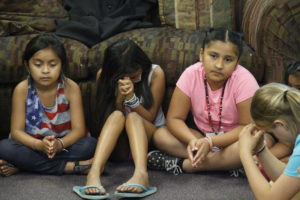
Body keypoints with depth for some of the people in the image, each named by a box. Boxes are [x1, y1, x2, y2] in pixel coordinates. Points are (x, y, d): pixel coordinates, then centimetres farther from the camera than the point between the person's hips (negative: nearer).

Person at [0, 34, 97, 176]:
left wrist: (59, 144, -35)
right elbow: (16, 131, -13)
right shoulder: (22, 90, -10)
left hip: (63, 145, 1)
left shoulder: (70, 88, -10)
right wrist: (40, 145, -34)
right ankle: (69, 167, -26)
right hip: (33, 145, 0)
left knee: (90, 144, -28)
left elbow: (79, 129, -13)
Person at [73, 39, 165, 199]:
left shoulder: (155, 73, -12)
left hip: (149, 137, -1)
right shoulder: (104, 75, -7)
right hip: (118, 145, 1)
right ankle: (94, 172, -53)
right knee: (116, 115, -31)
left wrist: (131, 98, -28)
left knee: (133, 117, -32)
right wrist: (120, 97, -27)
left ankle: (141, 174, -59)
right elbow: (107, 118, -7)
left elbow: (149, 118, -9)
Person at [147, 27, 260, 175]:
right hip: (201, 134, 3)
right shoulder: (191, 75, -16)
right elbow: (174, 118, -12)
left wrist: (210, 142, -32)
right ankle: (226, 163, -22)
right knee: (160, 135, -17)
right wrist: (192, 140, -33)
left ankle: (183, 164, -25)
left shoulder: (244, 80, -23)